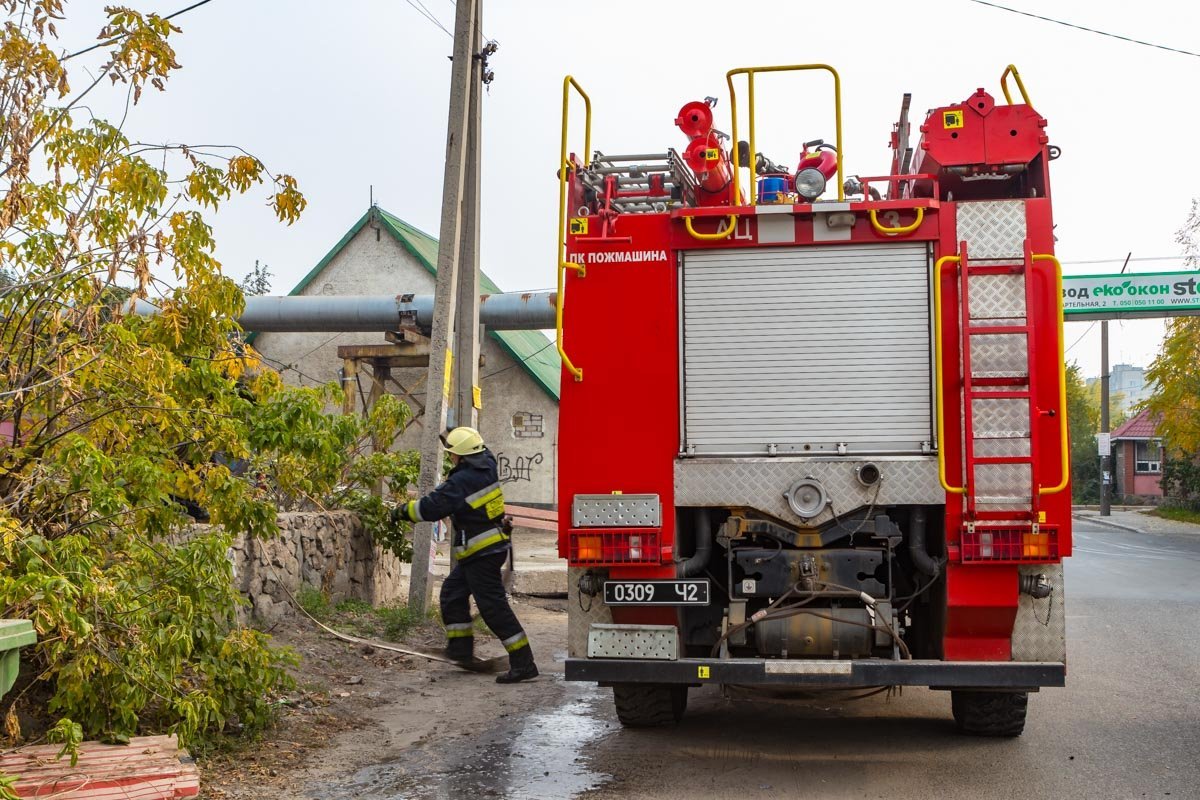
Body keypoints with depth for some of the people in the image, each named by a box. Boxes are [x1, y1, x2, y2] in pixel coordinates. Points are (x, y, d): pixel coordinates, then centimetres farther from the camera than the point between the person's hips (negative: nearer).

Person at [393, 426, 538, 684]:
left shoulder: (461, 482, -21)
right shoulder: (487, 465, 4)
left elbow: (431, 507, -18)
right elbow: (482, 452, 29)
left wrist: (403, 511, -1)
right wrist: (454, 438, 39)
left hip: (481, 554, -10)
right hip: (493, 546, 10)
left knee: (493, 606, -8)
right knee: (452, 592, 20)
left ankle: (523, 663, -8)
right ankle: (460, 645, 26)